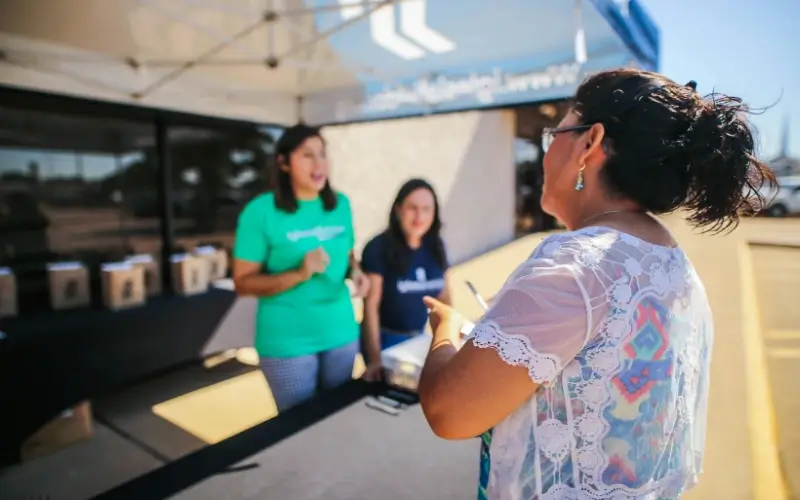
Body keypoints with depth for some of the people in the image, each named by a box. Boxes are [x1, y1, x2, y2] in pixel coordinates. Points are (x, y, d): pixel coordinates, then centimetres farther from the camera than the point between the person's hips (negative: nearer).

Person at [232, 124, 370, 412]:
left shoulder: (341, 204, 2)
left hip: (341, 333, 5)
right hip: (287, 343, -4)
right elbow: (243, 283, -11)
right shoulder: (261, 211, -12)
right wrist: (298, 274, -25)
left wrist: (356, 272, -7)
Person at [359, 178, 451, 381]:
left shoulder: (436, 246, 0)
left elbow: (443, 295, 9)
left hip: (420, 338, 5)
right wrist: (375, 358, -21)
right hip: (386, 341, -5)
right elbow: (371, 306, -17)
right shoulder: (378, 248, -16)